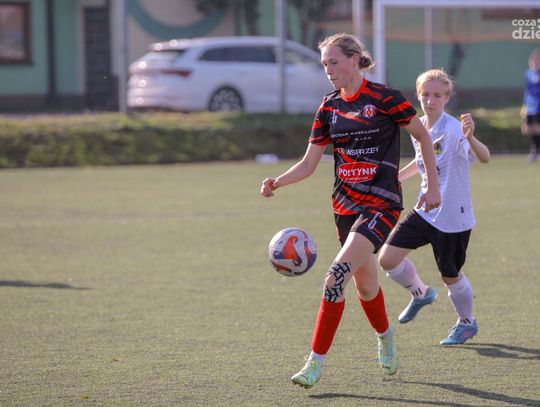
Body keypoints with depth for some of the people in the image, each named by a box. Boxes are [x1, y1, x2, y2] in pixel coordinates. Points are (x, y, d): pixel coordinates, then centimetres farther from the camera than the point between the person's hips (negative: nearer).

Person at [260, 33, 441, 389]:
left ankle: (316, 362, -14)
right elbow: (309, 163, 5)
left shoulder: (385, 98, -10)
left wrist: (433, 186, 1)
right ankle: (386, 339, 46)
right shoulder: (329, 108, 5)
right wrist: (278, 182, -12)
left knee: (337, 275, -19)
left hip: (382, 205, -6)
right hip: (345, 205, 6)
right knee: (365, 282, 17)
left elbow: (423, 136, 2)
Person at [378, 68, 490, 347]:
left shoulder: (453, 129, -21)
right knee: (387, 258, -1)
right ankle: (420, 293, 28)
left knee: (450, 275, 7)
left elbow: (484, 157, -38)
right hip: (425, 212, 6)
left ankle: (467, 323, 35)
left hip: (453, 217, -6)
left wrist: (470, 138, -58)